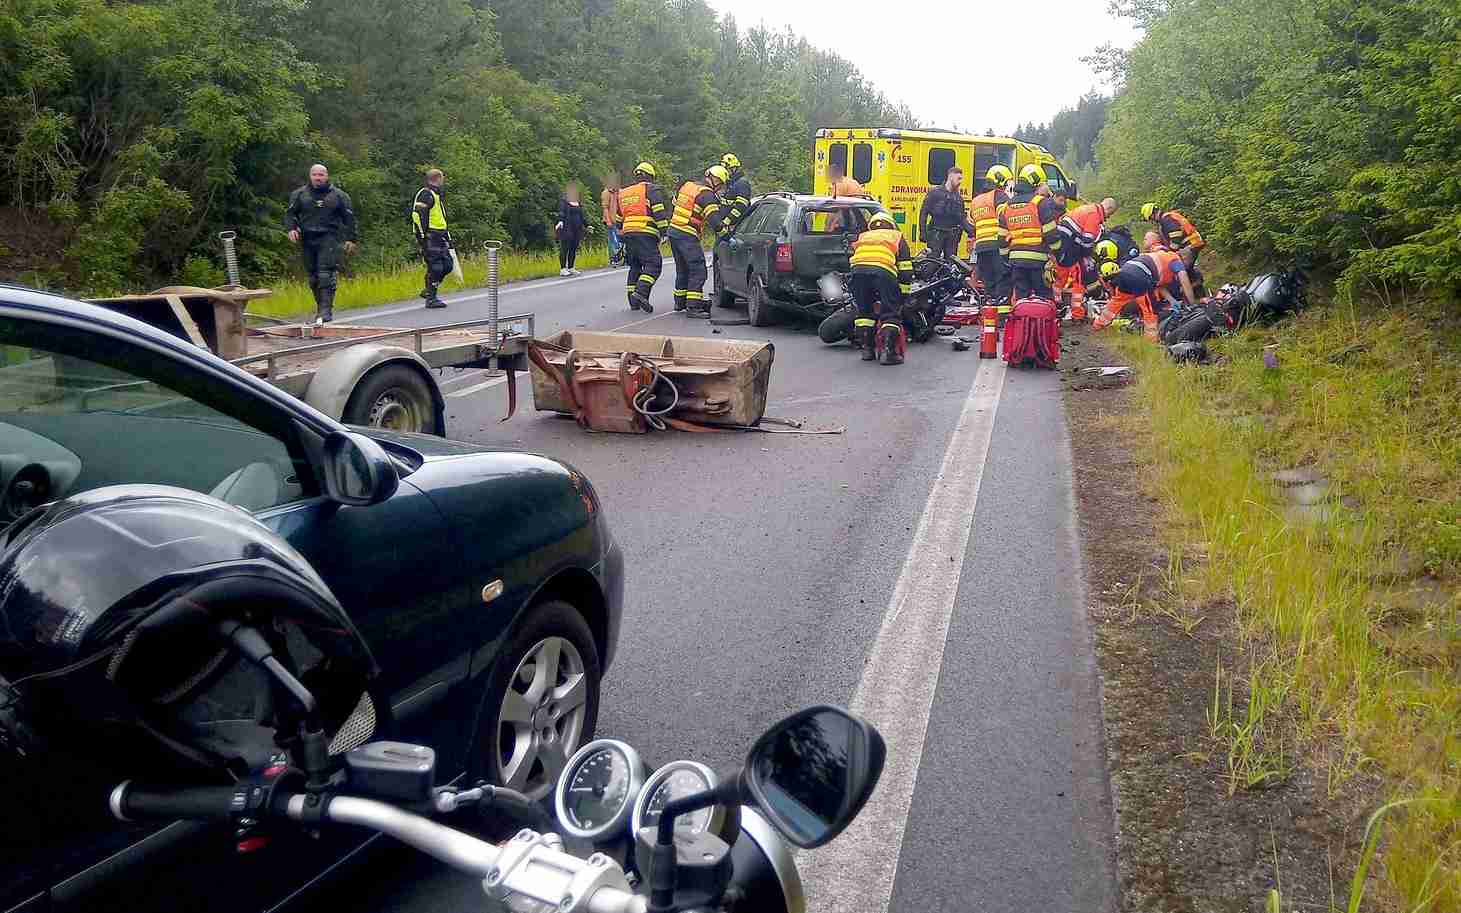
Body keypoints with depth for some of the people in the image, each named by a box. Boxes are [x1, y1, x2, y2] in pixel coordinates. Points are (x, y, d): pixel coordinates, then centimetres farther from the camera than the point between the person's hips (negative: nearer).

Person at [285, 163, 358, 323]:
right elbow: (289, 213, 12)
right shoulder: (299, 194, 12)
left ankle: (326, 310, -20)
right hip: (307, 239, 3)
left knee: (326, 273, -17)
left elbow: (349, 217, 10)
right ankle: (320, 307, 17)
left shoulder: (338, 195, 7)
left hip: (328, 238, -3)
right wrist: (291, 229, -7)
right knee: (313, 276, 6)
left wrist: (350, 239, 5)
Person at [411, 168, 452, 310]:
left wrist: (447, 237, 27)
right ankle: (431, 298, -4)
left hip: (439, 236, 10)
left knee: (447, 265, 8)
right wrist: (422, 236, -22)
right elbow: (417, 215, -19)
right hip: (429, 236, -10)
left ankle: (429, 290, 20)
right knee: (435, 266, -10)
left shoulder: (438, 195, 22)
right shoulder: (426, 194, -10)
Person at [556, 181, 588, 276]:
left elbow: (581, 215, 25)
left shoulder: (578, 202, 17)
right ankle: (563, 269, -4)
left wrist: (586, 225, 27)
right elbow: (561, 213, -13)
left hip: (577, 229, 7)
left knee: (574, 249, 7)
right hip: (566, 229, -6)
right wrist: (560, 221, -30)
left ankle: (571, 268, 15)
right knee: (565, 249, -6)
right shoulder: (563, 201, -2)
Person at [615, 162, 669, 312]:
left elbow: (618, 219, 25)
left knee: (635, 266, 14)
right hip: (646, 234, -7)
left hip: (628, 234, 7)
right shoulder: (651, 190, 2)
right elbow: (659, 213, -10)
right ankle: (641, 292, -27)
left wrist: (622, 233, 33)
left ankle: (633, 301, 11)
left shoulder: (623, 193, 22)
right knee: (653, 264, -9)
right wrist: (664, 231, -7)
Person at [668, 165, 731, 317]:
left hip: (673, 230, 9)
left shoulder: (686, 185, 14)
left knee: (682, 270, 21)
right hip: (688, 236, -9)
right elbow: (714, 219, -18)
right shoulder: (707, 195, -11)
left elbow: (674, 203, 24)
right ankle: (693, 307, -12)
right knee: (698, 271, -7)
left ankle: (680, 302, 29)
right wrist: (724, 231, -7)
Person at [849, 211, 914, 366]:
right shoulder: (897, 236, 33)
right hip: (883, 269, -3)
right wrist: (902, 297, 26)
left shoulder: (862, 237, 40)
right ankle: (887, 351, -4)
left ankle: (867, 348, 21)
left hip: (858, 268, 3)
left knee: (864, 310, 20)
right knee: (891, 312, 6)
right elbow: (906, 270, 22)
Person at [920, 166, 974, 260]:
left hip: (952, 237, 5)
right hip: (936, 234, -5)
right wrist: (922, 233, -10)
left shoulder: (959, 197, 14)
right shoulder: (935, 193, -2)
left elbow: (962, 219, 15)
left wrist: (972, 231, -1)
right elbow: (924, 213, -3)